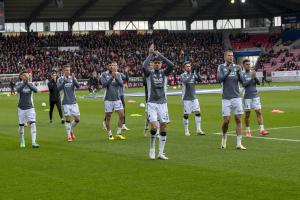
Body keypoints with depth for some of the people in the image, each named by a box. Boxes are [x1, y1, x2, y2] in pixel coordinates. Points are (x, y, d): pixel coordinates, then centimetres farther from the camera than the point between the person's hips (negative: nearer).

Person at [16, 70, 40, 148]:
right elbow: (18, 89, -28)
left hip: (30, 107, 1)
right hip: (21, 108, -1)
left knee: (33, 124, -12)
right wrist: (24, 82, -40)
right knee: (21, 125, 5)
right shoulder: (19, 84, -5)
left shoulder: (31, 84, 0)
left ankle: (33, 142, -14)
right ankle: (22, 142, 23)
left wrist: (28, 84, -34)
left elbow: (35, 90, -20)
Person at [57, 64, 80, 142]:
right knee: (68, 119, -4)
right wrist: (64, 80, -26)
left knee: (77, 119, 1)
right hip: (66, 103, -3)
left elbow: (78, 86, -8)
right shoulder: (60, 79, -2)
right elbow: (59, 88, -16)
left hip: (73, 102, 3)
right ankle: (69, 136, 5)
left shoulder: (72, 78, 6)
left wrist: (74, 79, -24)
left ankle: (71, 130, 26)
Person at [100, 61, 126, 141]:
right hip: (108, 99, -3)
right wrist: (111, 78, -25)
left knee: (122, 115, -6)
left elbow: (121, 84, -8)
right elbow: (104, 85, -16)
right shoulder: (104, 74, -3)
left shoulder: (118, 74, 5)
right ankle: (110, 135, 16)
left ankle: (118, 133, 6)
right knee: (108, 117, 3)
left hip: (117, 98, 3)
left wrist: (116, 77, -24)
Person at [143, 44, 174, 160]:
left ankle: (161, 153, 7)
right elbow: (144, 66, -22)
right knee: (154, 126, -16)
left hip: (162, 103, 3)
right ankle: (152, 148, 7)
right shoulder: (149, 73, 1)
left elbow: (171, 65, -13)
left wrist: (159, 55, -13)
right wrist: (151, 54, -15)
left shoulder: (164, 73, 6)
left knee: (163, 127, 0)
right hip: (152, 103, -3)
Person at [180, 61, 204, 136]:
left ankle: (198, 130, -2)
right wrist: (191, 74, -34)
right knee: (186, 114, 0)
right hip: (186, 98, -4)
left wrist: (196, 72, -23)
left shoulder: (193, 74, 7)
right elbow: (186, 81, -26)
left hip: (193, 97, 4)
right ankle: (186, 131, 11)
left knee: (198, 112, -5)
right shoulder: (183, 75, -6)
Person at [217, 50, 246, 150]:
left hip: (236, 97, 2)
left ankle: (239, 143, 0)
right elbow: (219, 79, -13)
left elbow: (241, 81, 0)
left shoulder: (236, 67, 6)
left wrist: (238, 72, -17)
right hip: (226, 98, -2)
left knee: (238, 119, -3)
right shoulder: (221, 67, 0)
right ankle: (224, 137, 25)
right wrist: (228, 71, -24)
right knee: (226, 120, -4)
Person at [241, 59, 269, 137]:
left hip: (255, 95, 3)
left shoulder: (253, 73, 8)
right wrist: (251, 78, -22)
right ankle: (248, 130, 13)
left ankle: (261, 129, -8)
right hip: (247, 97, -3)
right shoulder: (242, 75, -2)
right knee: (247, 114, 3)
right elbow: (244, 84, -14)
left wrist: (255, 77, -15)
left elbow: (258, 83, 3)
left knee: (259, 112, -5)